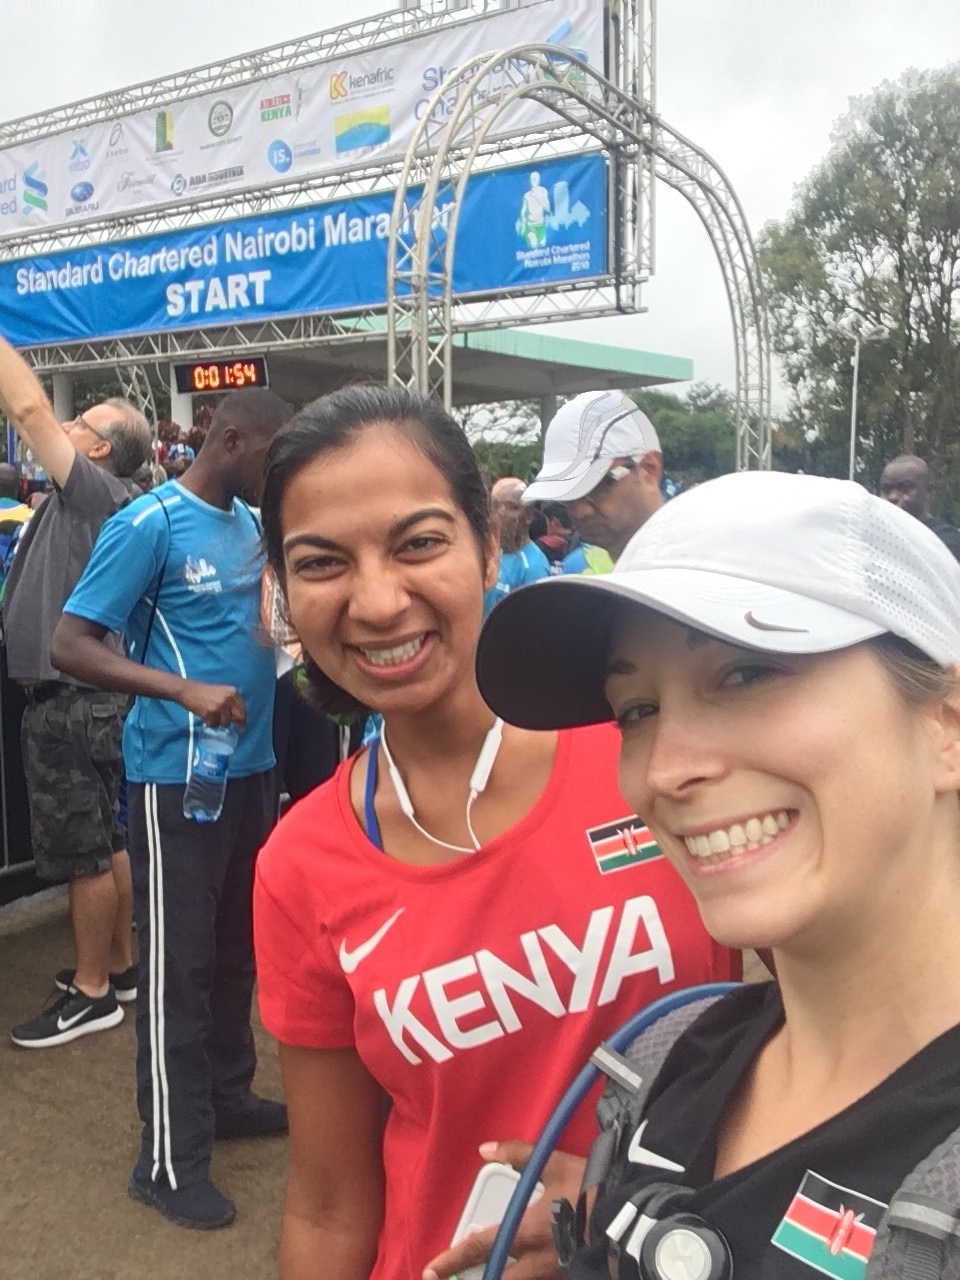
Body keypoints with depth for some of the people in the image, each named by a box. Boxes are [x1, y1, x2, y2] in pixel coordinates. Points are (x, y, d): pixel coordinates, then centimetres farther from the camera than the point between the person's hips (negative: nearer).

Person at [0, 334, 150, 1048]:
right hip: (85, 696, 10)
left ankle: (92, 993, 10)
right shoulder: (88, 500, 13)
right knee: (106, 844, 16)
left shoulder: (95, 492, -12)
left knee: (82, 853, -1)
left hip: (70, 701, -10)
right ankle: (118, 965, 29)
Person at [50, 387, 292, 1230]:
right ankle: (169, 1157, 15)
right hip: (178, 775, -7)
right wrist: (185, 690, -28)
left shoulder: (255, 525, 8)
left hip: (252, 765, 7)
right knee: (176, 961, 2)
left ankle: (229, 1096, 35)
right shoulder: (149, 525, -13)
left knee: (238, 947, 18)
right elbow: (70, 644, -16)